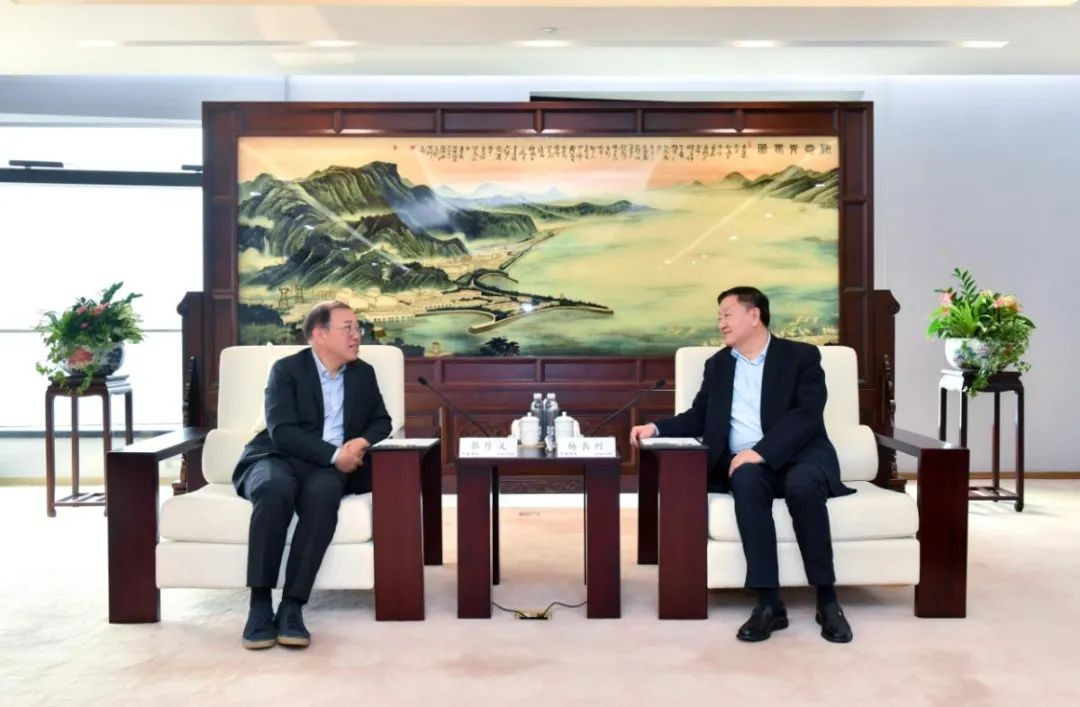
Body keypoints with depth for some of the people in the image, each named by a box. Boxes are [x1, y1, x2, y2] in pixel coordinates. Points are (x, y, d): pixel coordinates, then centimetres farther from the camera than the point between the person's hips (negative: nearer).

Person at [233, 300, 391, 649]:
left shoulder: (363, 373, 14)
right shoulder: (286, 369, -1)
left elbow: (381, 422, 17)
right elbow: (282, 432, -12)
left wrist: (362, 442, -7)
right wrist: (334, 454, -21)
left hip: (327, 469, 2)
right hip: (276, 460, -2)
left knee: (323, 492, -36)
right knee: (276, 489, -39)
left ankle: (292, 605, -34)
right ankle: (260, 604, -34)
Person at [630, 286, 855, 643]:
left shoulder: (802, 356, 3)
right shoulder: (717, 364, 18)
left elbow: (806, 415, -11)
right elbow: (698, 418, 18)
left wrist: (761, 451, -24)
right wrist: (656, 428, -1)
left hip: (799, 456, -2)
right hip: (745, 462, 2)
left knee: (802, 486, -37)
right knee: (747, 481, -34)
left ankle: (827, 599, -24)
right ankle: (769, 602, -33)